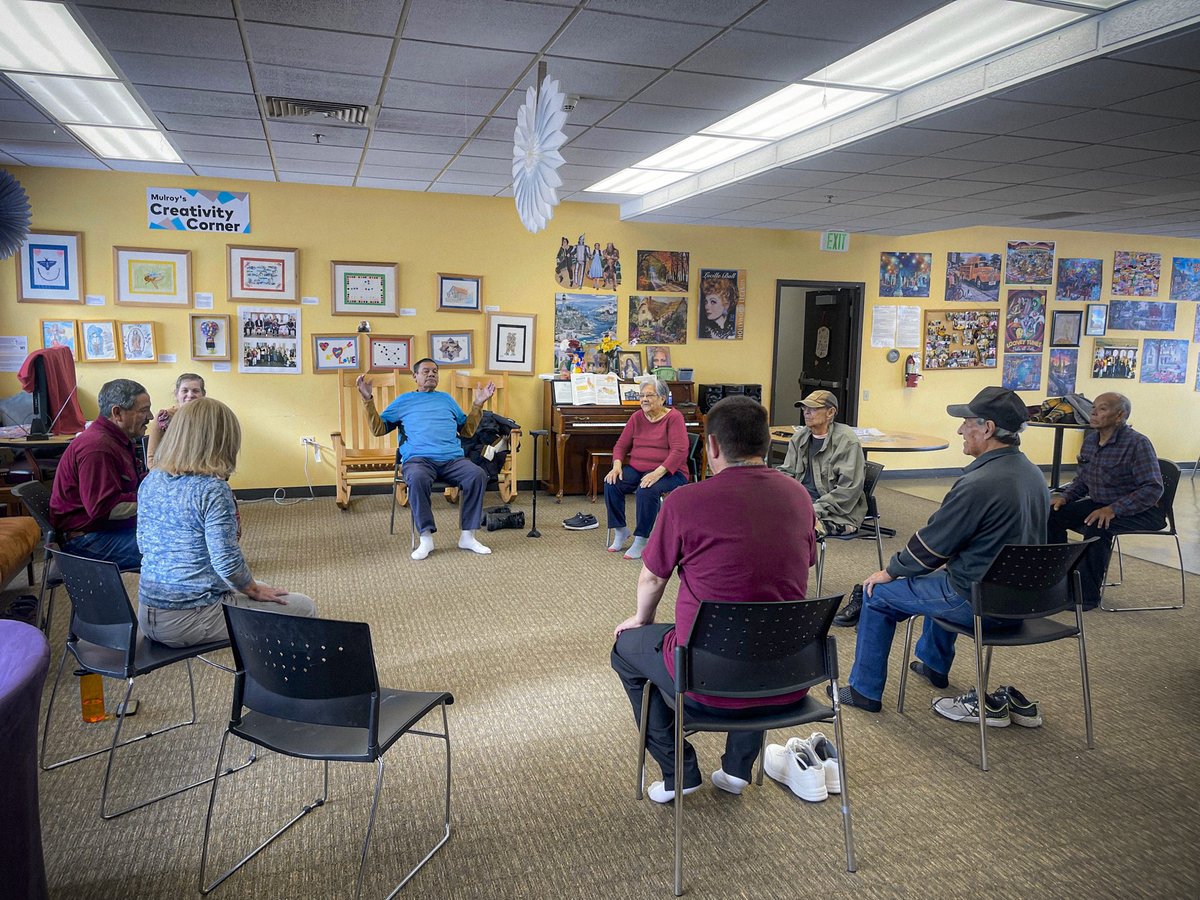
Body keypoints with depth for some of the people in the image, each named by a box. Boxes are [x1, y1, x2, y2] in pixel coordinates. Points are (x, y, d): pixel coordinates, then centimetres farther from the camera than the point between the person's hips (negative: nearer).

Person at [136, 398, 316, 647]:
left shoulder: (150, 481, 2)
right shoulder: (212, 490, -21)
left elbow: (143, 544, 14)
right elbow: (227, 562, -22)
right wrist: (255, 591, -2)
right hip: (190, 621, -8)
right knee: (304, 608, 5)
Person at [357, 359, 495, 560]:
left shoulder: (446, 399, 29)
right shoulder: (403, 400, 22)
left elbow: (467, 430, 28)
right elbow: (378, 429, 16)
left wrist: (478, 403, 20)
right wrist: (368, 400, 6)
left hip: (453, 458, 2)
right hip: (418, 459, -2)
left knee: (478, 475, -28)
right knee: (418, 479, -38)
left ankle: (467, 536, -21)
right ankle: (426, 538, -28)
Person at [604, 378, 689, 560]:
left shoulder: (674, 417, -8)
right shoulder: (637, 418, 10)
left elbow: (680, 451, -18)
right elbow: (621, 445, 12)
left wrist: (657, 473, -28)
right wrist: (617, 465, -9)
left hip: (669, 472, -5)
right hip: (637, 469, 6)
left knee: (647, 491, -36)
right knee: (611, 484, -21)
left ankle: (640, 541, -20)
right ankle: (620, 531, -5)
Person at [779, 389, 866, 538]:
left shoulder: (847, 440, -8)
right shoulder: (800, 437, 12)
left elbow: (849, 490, -13)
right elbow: (786, 472, 16)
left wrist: (816, 509, -20)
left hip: (836, 514, -6)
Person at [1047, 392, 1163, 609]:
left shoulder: (1138, 444, -18)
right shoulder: (1090, 439, 4)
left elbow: (1153, 489, -24)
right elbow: (1082, 479, 17)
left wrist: (1113, 509, -34)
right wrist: (1065, 497, -3)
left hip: (1139, 511, -7)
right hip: (1098, 503, 8)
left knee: (1096, 527, -34)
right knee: (1053, 514, -9)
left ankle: (1088, 595, -21)